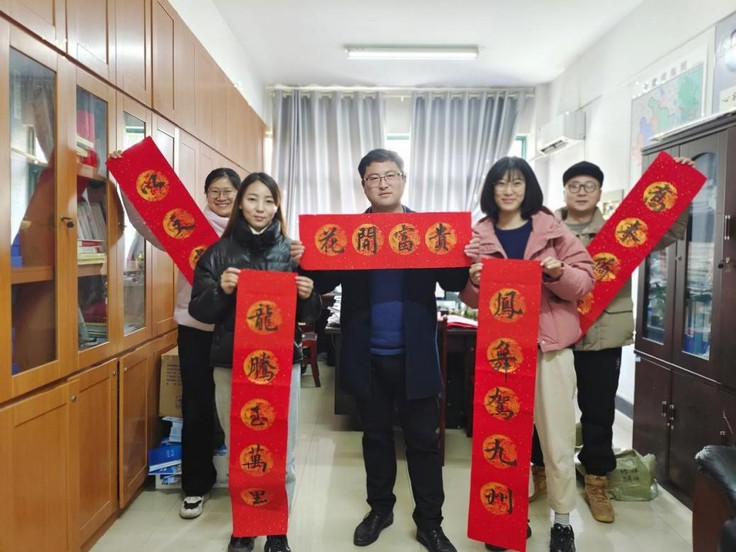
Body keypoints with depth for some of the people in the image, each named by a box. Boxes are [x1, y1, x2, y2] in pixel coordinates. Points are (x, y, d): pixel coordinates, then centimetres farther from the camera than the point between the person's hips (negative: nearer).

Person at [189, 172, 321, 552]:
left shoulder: (292, 251, 2)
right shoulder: (218, 252, 2)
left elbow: (309, 315, 6)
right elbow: (199, 311, 0)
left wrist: (308, 296, -16)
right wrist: (220, 290, -19)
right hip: (231, 366, 1)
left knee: (281, 458, 4)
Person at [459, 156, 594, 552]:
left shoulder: (552, 229, 3)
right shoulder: (478, 235, 6)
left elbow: (585, 282, 1)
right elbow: (471, 300, 8)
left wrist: (560, 272, -19)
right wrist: (472, 282, -13)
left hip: (551, 344, -1)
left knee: (557, 440, 5)